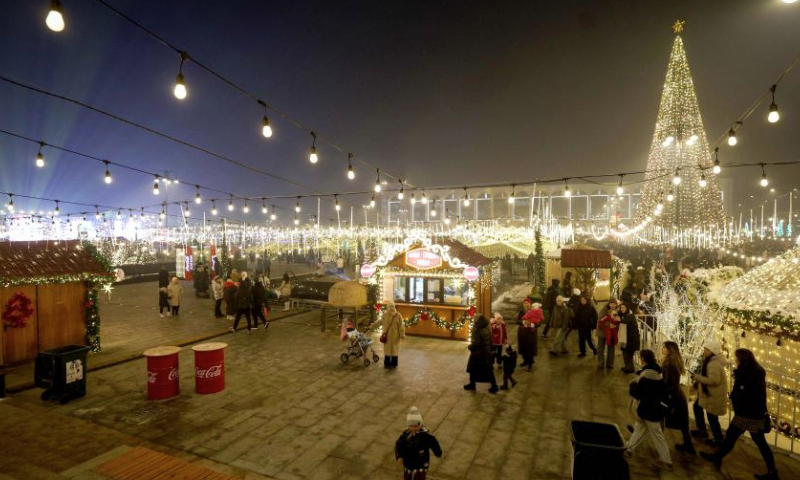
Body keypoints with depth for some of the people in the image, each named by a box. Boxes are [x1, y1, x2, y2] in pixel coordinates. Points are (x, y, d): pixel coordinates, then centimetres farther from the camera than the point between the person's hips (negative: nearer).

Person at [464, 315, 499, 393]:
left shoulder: (476, 330, -23)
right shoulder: (487, 329, -1)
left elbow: (476, 343, -26)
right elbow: (490, 341, 6)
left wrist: (470, 347, -8)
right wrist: (490, 350, 15)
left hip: (478, 353, -6)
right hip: (487, 352, 6)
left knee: (473, 369, 13)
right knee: (488, 369, 13)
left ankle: (472, 384, 26)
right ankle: (494, 386, 13)